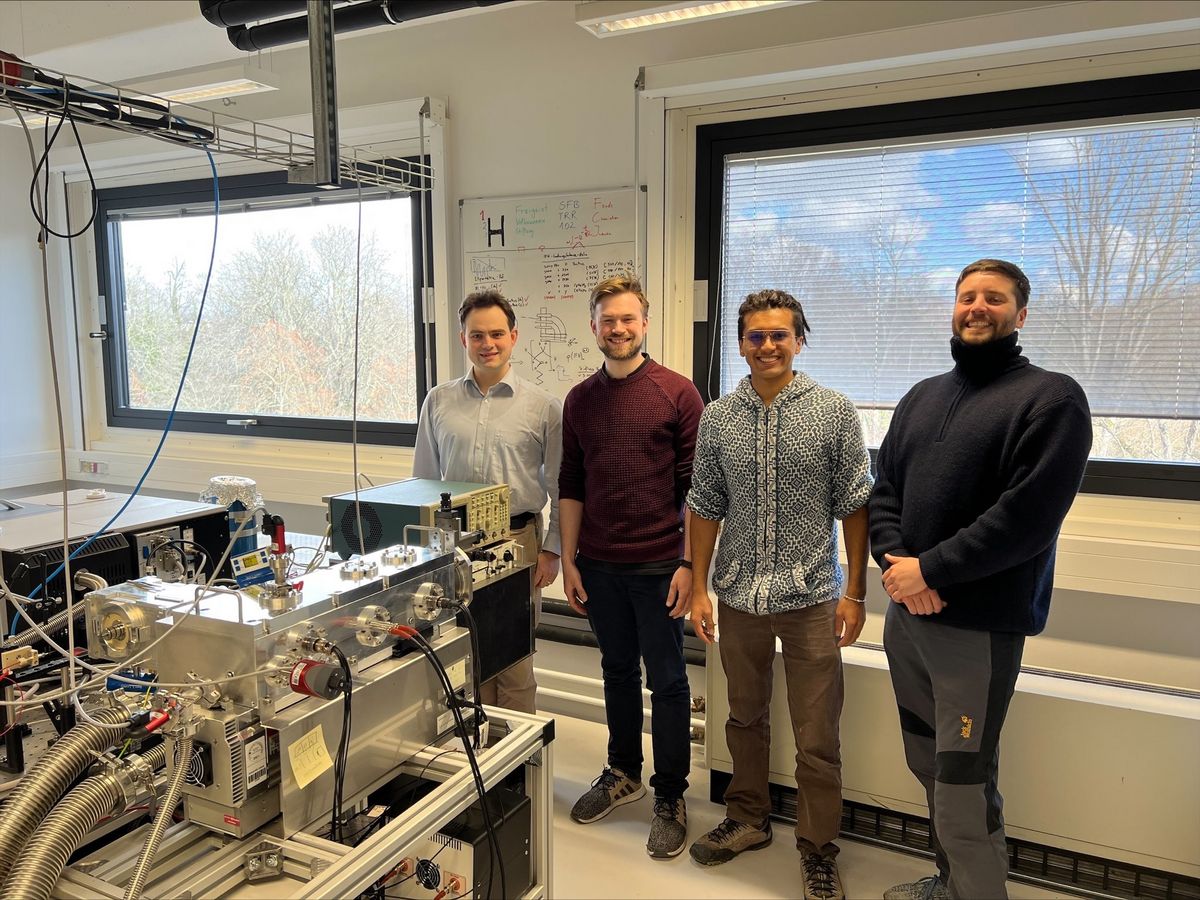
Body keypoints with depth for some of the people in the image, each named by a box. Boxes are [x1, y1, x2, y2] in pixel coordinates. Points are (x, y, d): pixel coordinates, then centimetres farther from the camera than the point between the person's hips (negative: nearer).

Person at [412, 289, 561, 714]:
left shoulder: (542, 406, -1)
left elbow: (559, 487, 2)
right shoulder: (439, 401, 6)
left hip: (517, 540, -2)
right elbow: (424, 480, 12)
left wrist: (551, 550, -2)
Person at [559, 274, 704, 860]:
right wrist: (568, 559, 6)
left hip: (658, 566, -4)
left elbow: (696, 487, -7)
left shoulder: (678, 393, -6)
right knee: (617, 671, 18)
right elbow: (571, 486, 10)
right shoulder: (580, 400, 6)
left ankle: (670, 797, 24)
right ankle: (623, 773, 37)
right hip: (599, 567, 4)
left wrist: (689, 564, -11)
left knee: (666, 680, 7)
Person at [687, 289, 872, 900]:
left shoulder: (835, 412, -5)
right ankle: (747, 819, 39)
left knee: (817, 739, 6)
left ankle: (817, 848, 26)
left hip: (811, 597, -2)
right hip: (739, 597, 3)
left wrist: (854, 591, -4)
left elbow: (855, 506, -3)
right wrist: (698, 588, 4)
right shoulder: (718, 418, 2)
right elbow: (706, 507, 6)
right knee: (745, 717, 19)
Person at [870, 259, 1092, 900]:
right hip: (904, 616, 6)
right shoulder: (921, 398, 14)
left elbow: (1028, 515, -16)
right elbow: (883, 490, 10)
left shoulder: (1051, 398, -6)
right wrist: (896, 563, -8)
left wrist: (929, 569, -15)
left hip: (979, 626, -6)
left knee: (963, 787, -1)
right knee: (928, 768, 18)